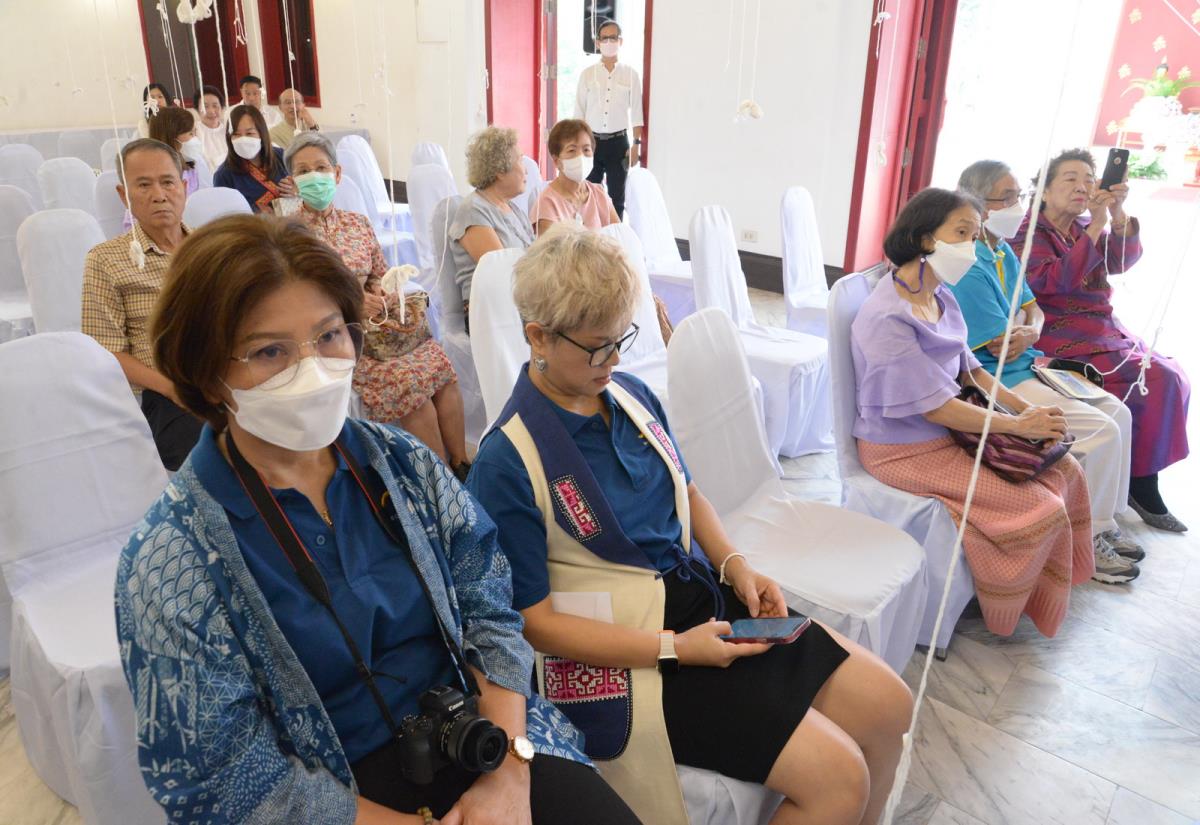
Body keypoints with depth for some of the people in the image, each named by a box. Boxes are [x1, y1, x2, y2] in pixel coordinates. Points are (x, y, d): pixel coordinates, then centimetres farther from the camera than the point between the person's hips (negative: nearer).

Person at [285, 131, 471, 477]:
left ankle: (462, 463, -13)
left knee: (439, 362, -22)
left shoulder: (357, 223, 15)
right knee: (407, 379, -27)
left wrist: (380, 293, -5)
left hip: (376, 324, 5)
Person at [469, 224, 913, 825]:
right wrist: (674, 647, -20)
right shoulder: (507, 463, -19)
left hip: (704, 596, 7)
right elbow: (534, 619, -16)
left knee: (887, 702, 5)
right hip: (621, 655, -7)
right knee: (837, 776, -14)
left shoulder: (631, 394, 2)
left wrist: (734, 564, -2)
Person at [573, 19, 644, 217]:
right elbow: (579, 113, 4)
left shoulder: (631, 74, 2)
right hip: (592, 140, 1)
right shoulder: (587, 74, 3)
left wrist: (636, 144, -4)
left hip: (618, 142, -1)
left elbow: (636, 112, 2)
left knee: (617, 196, 5)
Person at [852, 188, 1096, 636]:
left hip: (954, 426, 9)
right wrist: (1018, 425, -15)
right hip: (907, 448, -9)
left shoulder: (942, 295, 3)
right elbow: (934, 408, -24)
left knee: (1063, 469, 5)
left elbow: (967, 367, 13)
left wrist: (1024, 407, -1)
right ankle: (1007, 612, 16)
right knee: (1037, 509, -12)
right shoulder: (887, 318, -26)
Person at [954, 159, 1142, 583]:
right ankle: (1089, 541, 2)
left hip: (1026, 366, 10)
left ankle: (1106, 522, 20)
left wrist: (1029, 330, -9)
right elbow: (1002, 345, -21)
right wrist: (1021, 323, -1)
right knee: (1101, 431, -14)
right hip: (998, 382, -10)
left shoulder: (1004, 252, 10)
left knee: (1117, 413, 9)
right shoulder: (969, 268, -22)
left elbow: (1033, 310, 13)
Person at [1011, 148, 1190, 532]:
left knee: (1171, 376, -9)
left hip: (1104, 327, 7)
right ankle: (1141, 484, -5)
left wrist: (1118, 213, -21)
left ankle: (1142, 481, -1)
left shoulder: (1087, 227, 14)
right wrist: (1097, 225, -22)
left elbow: (1123, 260, -5)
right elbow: (1056, 281, -20)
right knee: (1153, 382, -19)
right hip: (1062, 334, -7)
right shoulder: (1029, 232, -5)